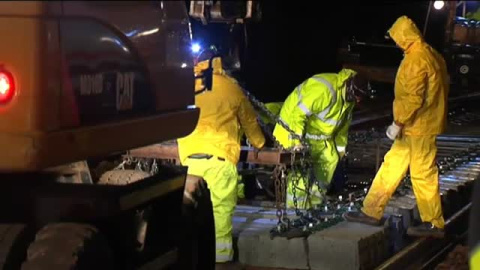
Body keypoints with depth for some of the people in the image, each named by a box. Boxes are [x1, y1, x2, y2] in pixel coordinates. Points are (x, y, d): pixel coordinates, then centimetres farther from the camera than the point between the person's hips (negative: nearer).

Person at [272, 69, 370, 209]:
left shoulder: (348, 96, -2)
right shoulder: (324, 90, -35)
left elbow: (344, 122, 14)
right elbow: (299, 113, -35)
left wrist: (340, 146, 18)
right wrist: (297, 140, -35)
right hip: (294, 126, -9)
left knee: (330, 159, 8)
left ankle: (315, 201, 18)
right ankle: (297, 207, -8)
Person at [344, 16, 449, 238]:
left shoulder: (416, 59, -20)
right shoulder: (431, 55, 11)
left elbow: (413, 97, -25)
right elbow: (439, 89, 17)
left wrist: (398, 123, -18)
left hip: (419, 127, -10)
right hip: (415, 126, 10)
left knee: (423, 174, -2)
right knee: (391, 166, 13)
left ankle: (433, 224, 6)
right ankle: (372, 211, 18)